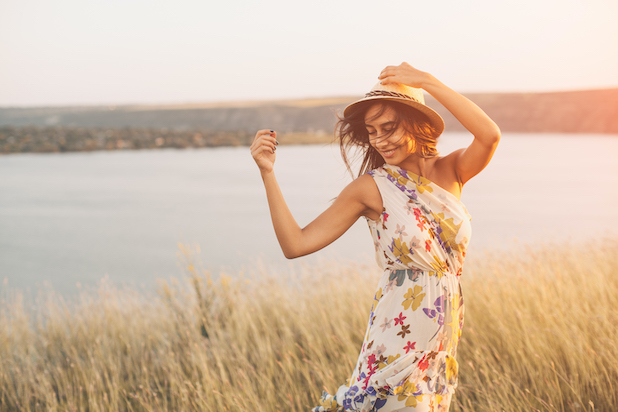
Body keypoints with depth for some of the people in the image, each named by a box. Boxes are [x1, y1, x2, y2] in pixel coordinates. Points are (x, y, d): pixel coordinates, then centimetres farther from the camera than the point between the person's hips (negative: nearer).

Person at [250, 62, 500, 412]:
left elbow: (490, 135, -20)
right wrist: (268, 173, -18)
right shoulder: (371, 187, -8)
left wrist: (428, 82, -18)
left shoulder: (452, 172, 1)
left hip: (445, 336, 4)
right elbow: (296, 244, -12)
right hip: (399, 336, -4)